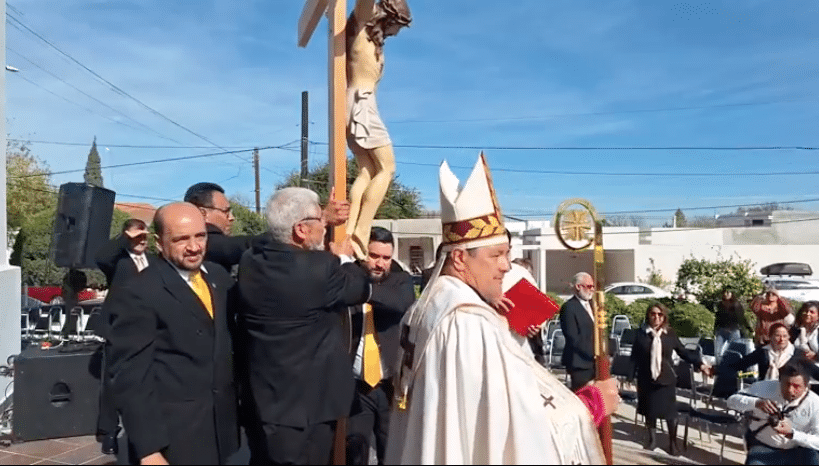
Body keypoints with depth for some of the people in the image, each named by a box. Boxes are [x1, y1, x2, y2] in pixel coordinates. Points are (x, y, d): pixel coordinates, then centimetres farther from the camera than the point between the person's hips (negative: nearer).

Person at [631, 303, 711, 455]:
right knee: (649, 411, 13)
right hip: (646, 379, 0)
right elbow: (634, 356, 2)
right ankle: (651, 440, 34)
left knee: (669, 411, 5)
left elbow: (683, 352, 5)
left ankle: (673, 442, 26)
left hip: (666, 379, 0)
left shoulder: (670, 334, -3)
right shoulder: (641, 334, -5)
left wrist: (700, 364, -2)